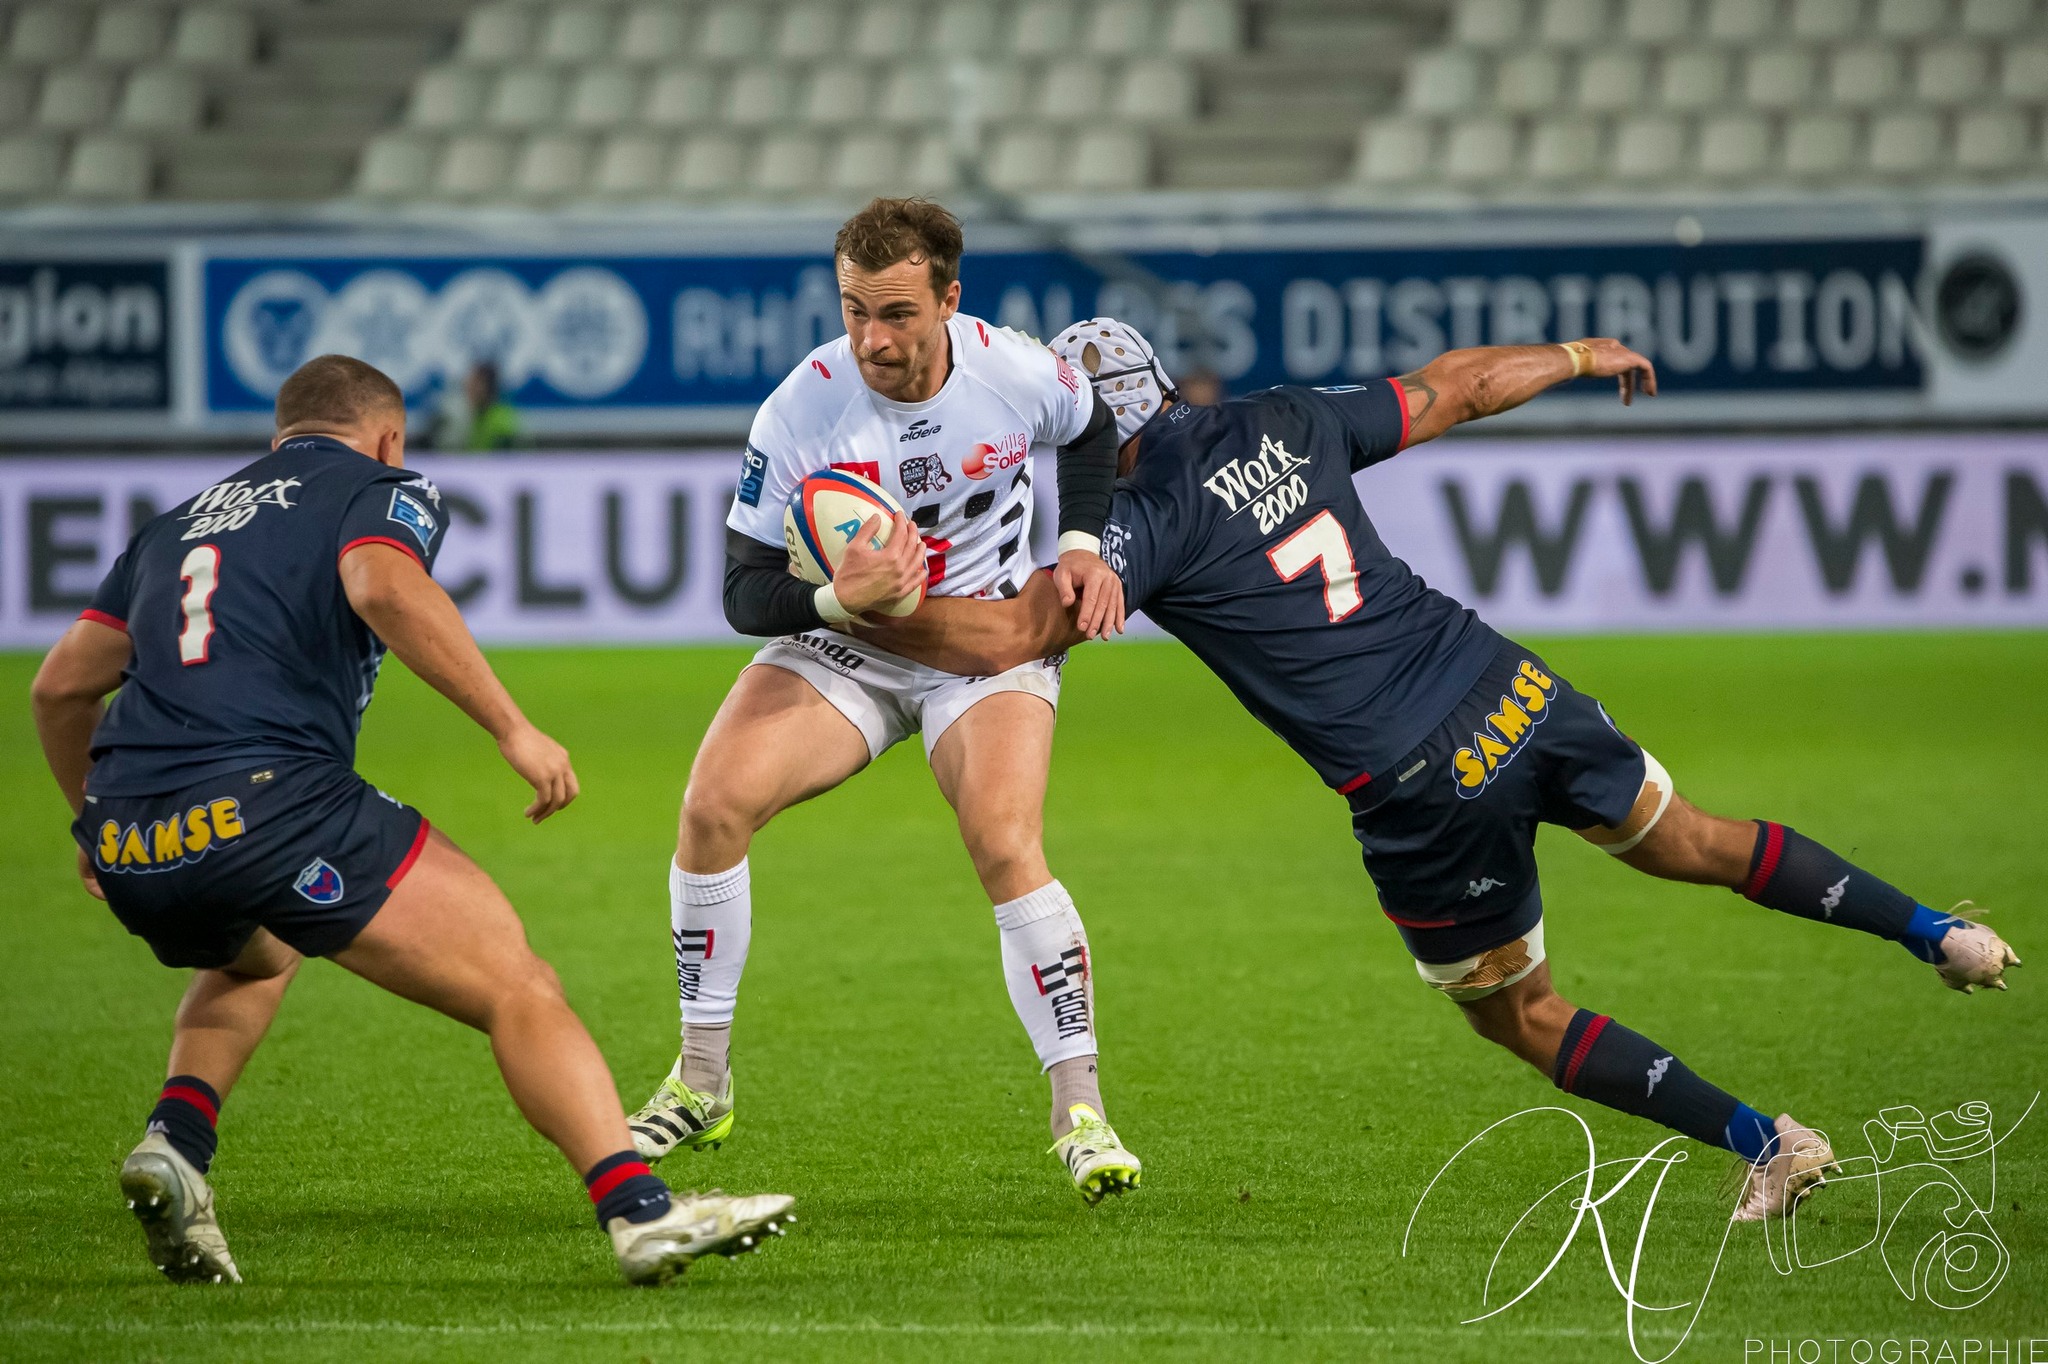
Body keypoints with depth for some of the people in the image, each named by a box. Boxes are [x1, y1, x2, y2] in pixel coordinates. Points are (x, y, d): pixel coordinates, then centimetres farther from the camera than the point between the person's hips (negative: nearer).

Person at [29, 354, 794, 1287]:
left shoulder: (180, 523, 30)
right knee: (519, 989, -3)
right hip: (271, 803, -6)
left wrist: (95, 822, 43)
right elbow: (383, 585, -12)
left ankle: (174, 1142, 14)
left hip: (129, 855, 6)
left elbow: (60, 685, 27)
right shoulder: (382, 491, 13)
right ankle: (639, 1211, -20)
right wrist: (513, 728, -12)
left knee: (254, 957, 39)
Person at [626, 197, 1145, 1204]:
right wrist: (837, 595, -37)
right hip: (841, 634, 1)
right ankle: (701, 1083, -4)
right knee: (715, 805, -19)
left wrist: (1081, 546, -5)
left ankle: (1079, 1112, -15)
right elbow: (746, 593, -16)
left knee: (1006, 848, -25)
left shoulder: (1017, 374, -17)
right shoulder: (803, 409, -21)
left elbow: (1090, 432, 10)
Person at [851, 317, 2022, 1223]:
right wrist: (1584, 356, 37)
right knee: (1693, 843, 28)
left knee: (1522, 1018, 17)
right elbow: (1456, 388, 22)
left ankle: (1763, 1140, 12)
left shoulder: (1152, 522, -10)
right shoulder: (1286, 423, 8)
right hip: (1514, 689, 5)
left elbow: (1007, 636, -19)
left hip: (1426, 792, -5)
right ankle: (1937, 934, 26)